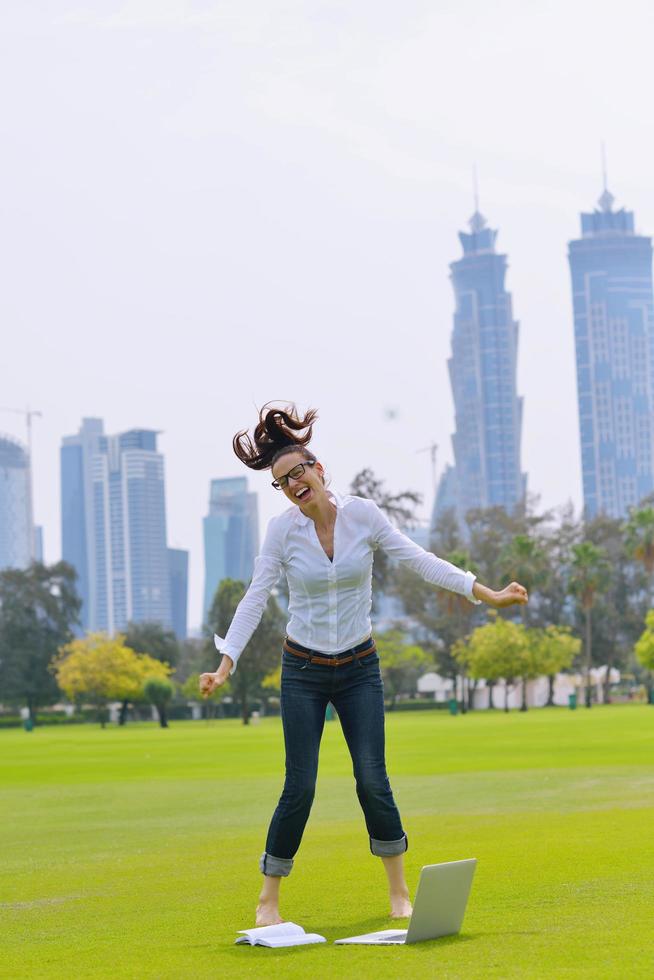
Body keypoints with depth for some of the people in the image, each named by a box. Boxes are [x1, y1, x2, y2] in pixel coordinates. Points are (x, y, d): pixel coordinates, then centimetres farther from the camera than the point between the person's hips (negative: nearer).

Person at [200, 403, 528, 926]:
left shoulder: (362, 514, -8)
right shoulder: (283, 530, -10)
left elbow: (420, 560, -7)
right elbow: (254, 599, -10)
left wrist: (488, 594, -12)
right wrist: (225, 666, -18)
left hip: (359, 667, 1)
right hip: (303, 670, -1)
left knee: (372, 780, -5)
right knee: (300, 788, -4)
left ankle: (399, 890, 12)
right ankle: (269, 897, 11)